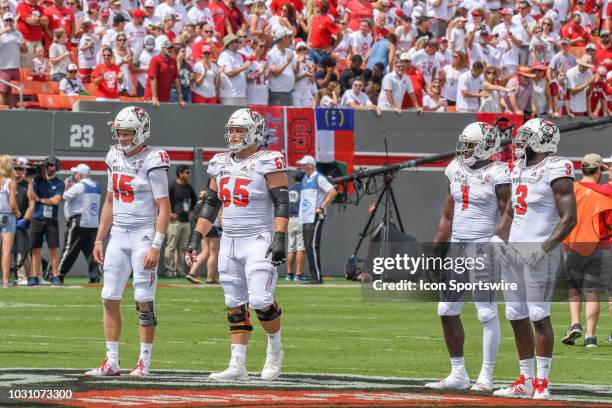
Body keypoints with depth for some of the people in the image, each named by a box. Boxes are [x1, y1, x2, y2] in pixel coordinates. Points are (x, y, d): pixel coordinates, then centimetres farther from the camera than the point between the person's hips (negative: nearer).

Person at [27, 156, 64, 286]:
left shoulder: (59, 183, 3)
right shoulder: (37, 181, 8)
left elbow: (56, 200, -9)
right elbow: (30, 196, -4)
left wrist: (40, 199, -5)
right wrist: (30, 181, -12)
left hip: (51, 220, -2)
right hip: (37, 220, 2)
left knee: (53, 250, -3)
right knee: (36, 250, 2)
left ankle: (55, 276, 1)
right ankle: (34, 277, 4)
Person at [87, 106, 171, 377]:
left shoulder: (152, 162, -12)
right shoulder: (115, 158, 10)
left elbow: (164, 208, -13)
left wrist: (156, 246, -18)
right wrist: (99, 239, 15)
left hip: (144, 234, -7)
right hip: (118, 234, 7)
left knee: (144, 301, -3)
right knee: (109, 299, 4)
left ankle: (144, 362, 4)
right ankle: (112, 362, 9)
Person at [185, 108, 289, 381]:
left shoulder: (268, 162, -8)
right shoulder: (221, 164, 11)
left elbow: (281, 204, -12)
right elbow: (210, 205, 16)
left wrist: (280, 239, -21)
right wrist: (195, 239, 10)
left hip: (259, 241, -6)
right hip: (230, 242, 6)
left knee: (260, 300, -15)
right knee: (235, 305, 5)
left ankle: (275, 349, 9)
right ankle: (237, 365, 6)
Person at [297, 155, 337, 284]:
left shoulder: (318, 178, -6)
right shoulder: (304, 179, 18)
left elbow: (333, 192, -15)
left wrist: (322, 208, -16)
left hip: (315, 219, -9)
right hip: (304, 219, 9)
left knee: (312, 246, -14)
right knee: (308, 246, 7)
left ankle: (317, 277, -13)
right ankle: (314, 276, 10)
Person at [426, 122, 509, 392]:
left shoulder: (497, 175, -10)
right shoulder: (457, 170, 11)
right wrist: (434, 251, 17)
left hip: (484, 248, -8)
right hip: (457, 248, 8)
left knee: (487, 313, -4)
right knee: (447, 311, 7)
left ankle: (486, 377, 2)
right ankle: (458, 374, 16)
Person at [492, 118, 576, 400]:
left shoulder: (556, 171, -9)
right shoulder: (520, 169, 16)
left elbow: (569, 218, -13)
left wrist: (547, 246, -22)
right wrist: (499, 237, 10)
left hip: (538, 252, -8)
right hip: (513, 250, 8)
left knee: (539, 316, -8)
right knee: (517, 316, 9)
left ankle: (542, 381, -5)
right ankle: (525, 379, 16)